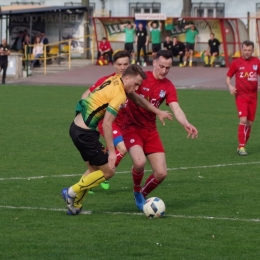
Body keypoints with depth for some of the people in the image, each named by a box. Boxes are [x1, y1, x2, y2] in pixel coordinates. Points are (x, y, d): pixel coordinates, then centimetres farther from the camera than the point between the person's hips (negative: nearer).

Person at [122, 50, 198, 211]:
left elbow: (176, 109, -14)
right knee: (140, 162, -30)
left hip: (150, 131, 4)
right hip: (132, 129, -4)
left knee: (161, 173, -3)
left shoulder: (168, 87, -2)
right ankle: (137, 191, 2)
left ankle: (143, 195, 27)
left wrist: (186, 124, -33)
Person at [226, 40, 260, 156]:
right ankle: (241, 147, -15)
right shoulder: (236, 62, -2)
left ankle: (241, 146, 19)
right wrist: (230, 86, -13)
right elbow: (228, 76, 6)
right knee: (243, 120, -18)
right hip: (241, 95, -3)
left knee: (249, 123, 6)